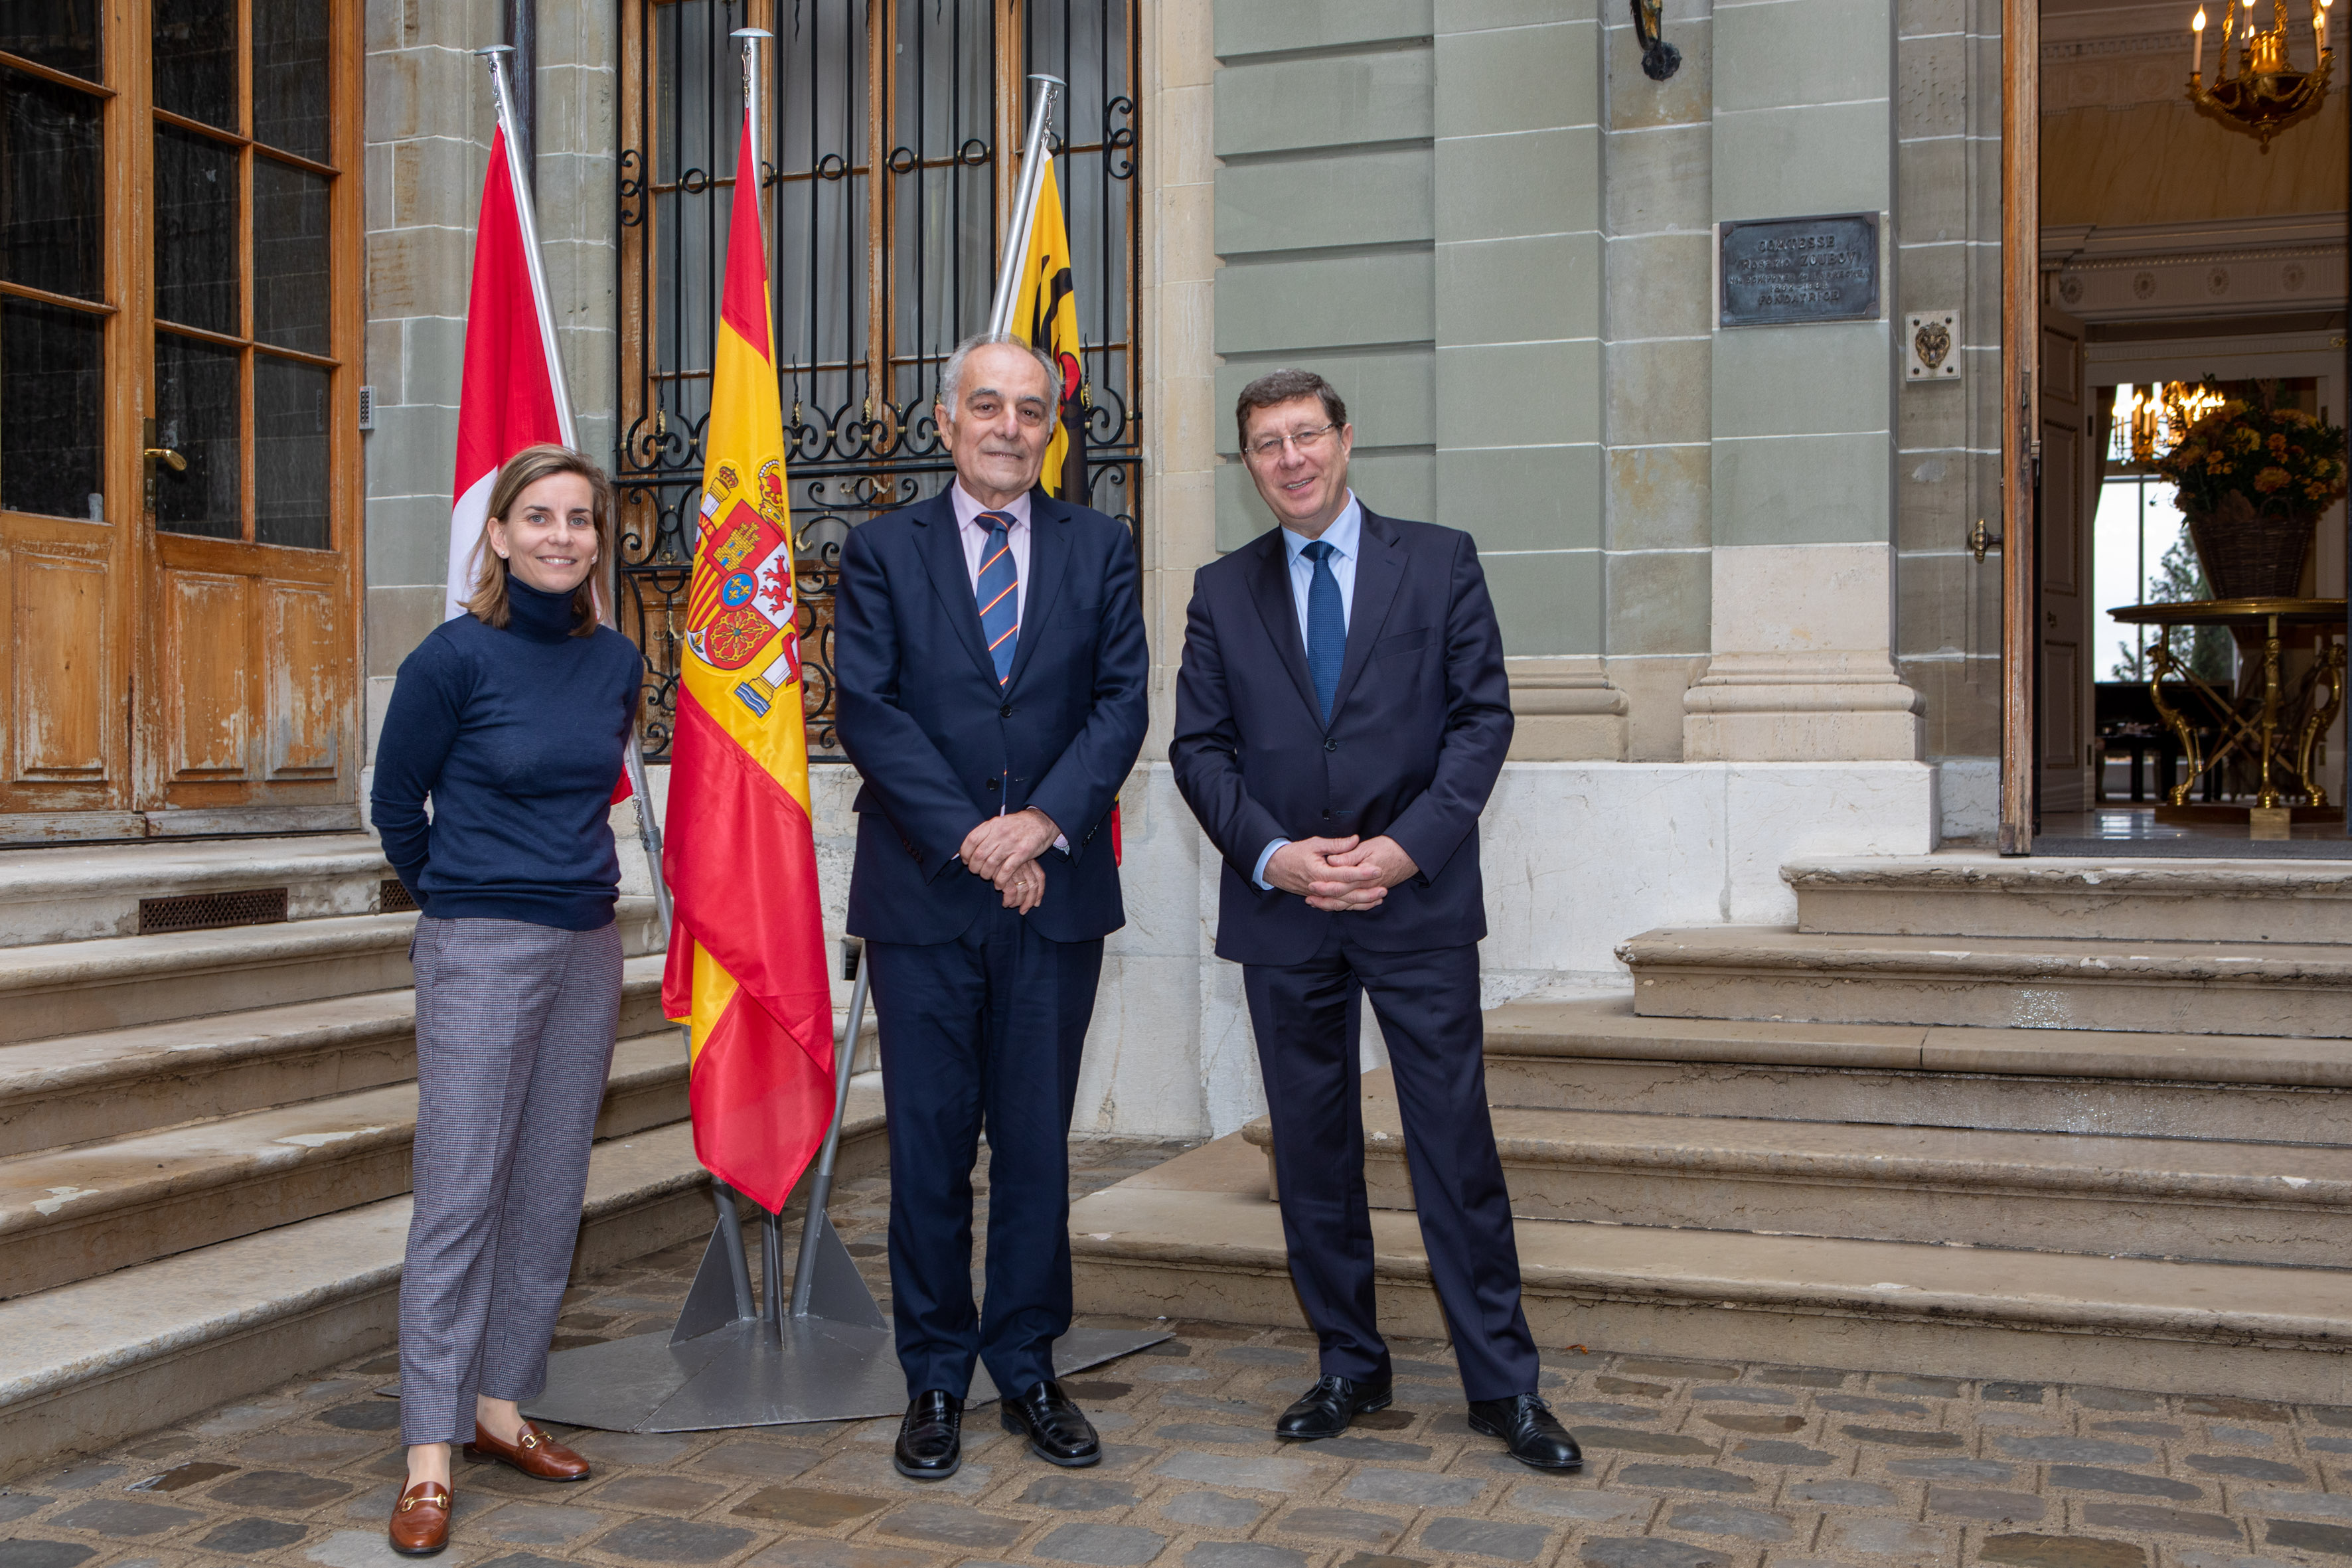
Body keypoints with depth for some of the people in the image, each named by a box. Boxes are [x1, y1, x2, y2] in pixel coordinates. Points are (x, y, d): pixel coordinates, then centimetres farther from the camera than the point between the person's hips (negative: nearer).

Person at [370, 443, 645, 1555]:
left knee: (550, 1192, 10)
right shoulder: (454, 658, -9)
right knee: (458, 1195, -5)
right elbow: (397, 805, 2)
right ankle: (429, 1458, 1)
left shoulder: (615, 662, 6)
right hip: (480, 951, -5)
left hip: (587, 949, 5)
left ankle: (500, 1408, 22)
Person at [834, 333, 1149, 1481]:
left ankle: (1029, 1370, 21)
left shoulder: (1100, 548, 9)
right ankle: (935, 1379, 18)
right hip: (922, 892, -1)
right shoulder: (882, 551, 5)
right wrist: (972, 839, -13)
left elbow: (1122, 699, 0)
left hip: (1057, 888, 1)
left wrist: (1044, 821, -15)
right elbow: (868, 709, -4)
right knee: (929, 1144, 5)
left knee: (1037, 1141, 8)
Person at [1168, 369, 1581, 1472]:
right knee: (1312, 1150, 9)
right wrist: (1274, 855, -10)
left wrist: (1407, 846, -13)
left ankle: (1502, 1383, 10)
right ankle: (1349, 1368, 22)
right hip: (1282, 914, 2)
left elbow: (1482, 716, -1)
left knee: (1456, 1142, 0)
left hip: (1417, 901, -2)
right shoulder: (1223, 591, 9)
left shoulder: (1440, 561, 4)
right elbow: (1199, 745, 5)